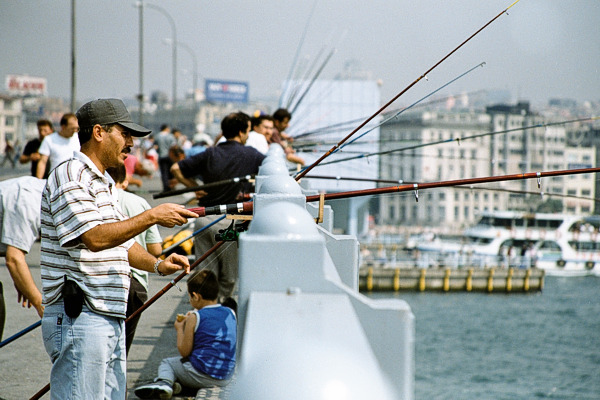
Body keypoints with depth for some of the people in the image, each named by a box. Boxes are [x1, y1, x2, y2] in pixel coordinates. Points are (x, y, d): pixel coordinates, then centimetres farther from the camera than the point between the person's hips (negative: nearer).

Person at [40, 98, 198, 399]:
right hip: (78, 320, -10)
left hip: (112, 321, 10)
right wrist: (152, 216, -20)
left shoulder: (104, 182, 22)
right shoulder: (69, 177, -10)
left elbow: (122, 243, 27)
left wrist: (157, 265, 9)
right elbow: (95, 237, -22)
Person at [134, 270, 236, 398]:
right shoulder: (231, 314, 7)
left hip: (202, 376, -6)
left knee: (167, 363, 14)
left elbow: (184, 352, -6)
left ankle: (164, 382, -16)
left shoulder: (195, 318, -10)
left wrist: (180, 329, 10)